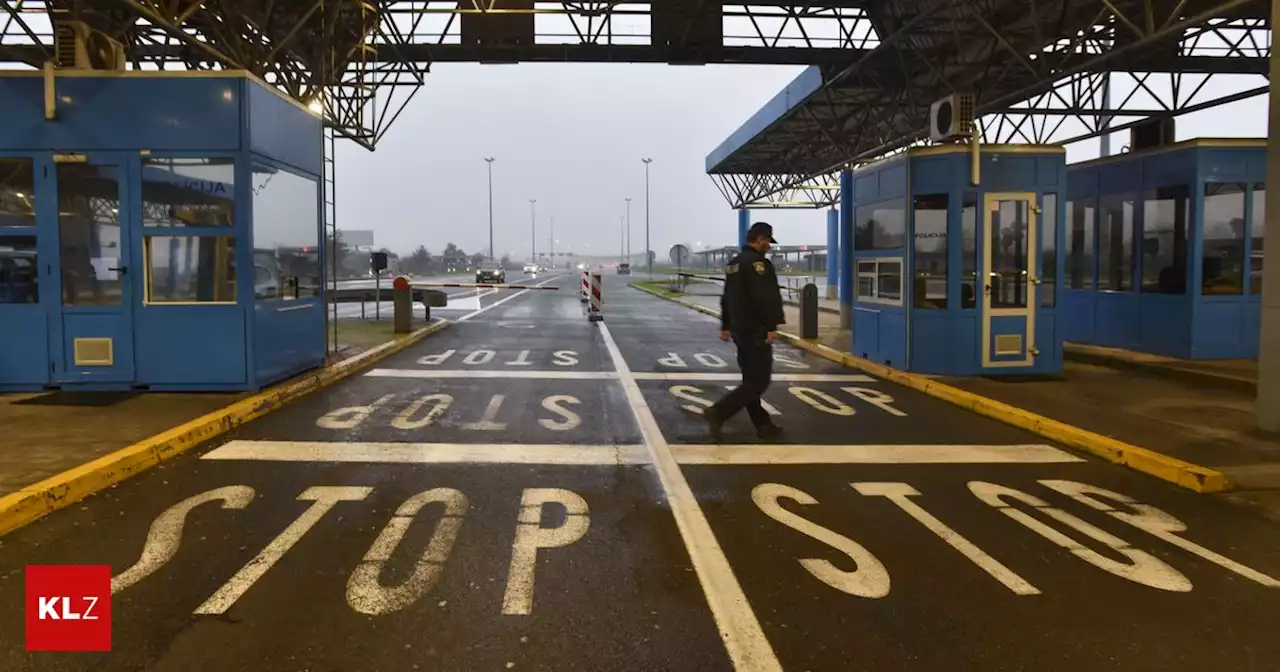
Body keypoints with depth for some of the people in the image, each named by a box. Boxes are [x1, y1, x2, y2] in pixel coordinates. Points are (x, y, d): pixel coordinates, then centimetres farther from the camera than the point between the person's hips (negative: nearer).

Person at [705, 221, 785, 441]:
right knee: (759, 381, -7)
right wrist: (771, 326, -23)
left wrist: (725, 326, 26)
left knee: (751, 379, 13)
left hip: (740, 330, 10)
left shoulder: (734, 264, 15)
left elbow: (727, 298, 21)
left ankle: (763, 425, 20)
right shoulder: (758, 262, -15)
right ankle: (718, 412, -15)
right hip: (756, 331, -10)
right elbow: (766, 298, -24)